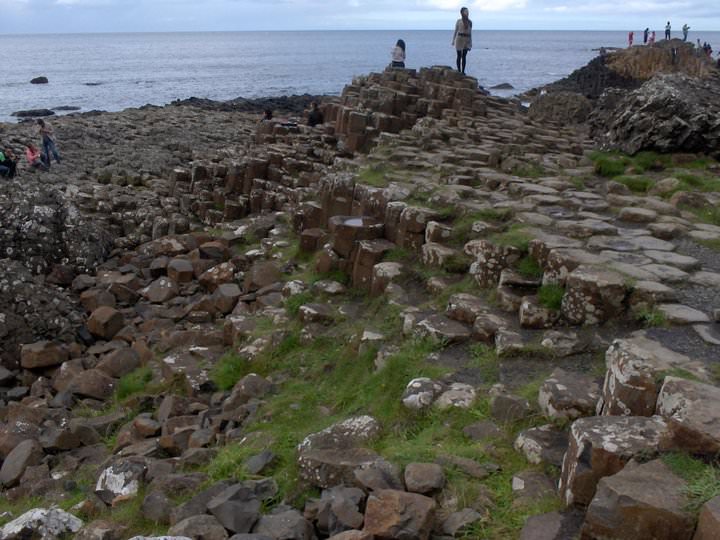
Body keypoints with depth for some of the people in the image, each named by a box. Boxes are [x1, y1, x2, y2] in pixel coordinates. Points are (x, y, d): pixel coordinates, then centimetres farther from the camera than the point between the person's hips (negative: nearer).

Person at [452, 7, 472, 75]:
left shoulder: (470, 22, 8)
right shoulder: (459, 21, 0)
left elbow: (470, 32, 12)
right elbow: (456, 31, 4)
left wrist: (471, 42, 10)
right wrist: (453, 40, 1)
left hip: (467, 40, 3)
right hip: (460, 38, -3)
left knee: (464, 56, 3)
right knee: (459, 56, 0)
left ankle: (463, 71, 7)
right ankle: (459, 70, 6)